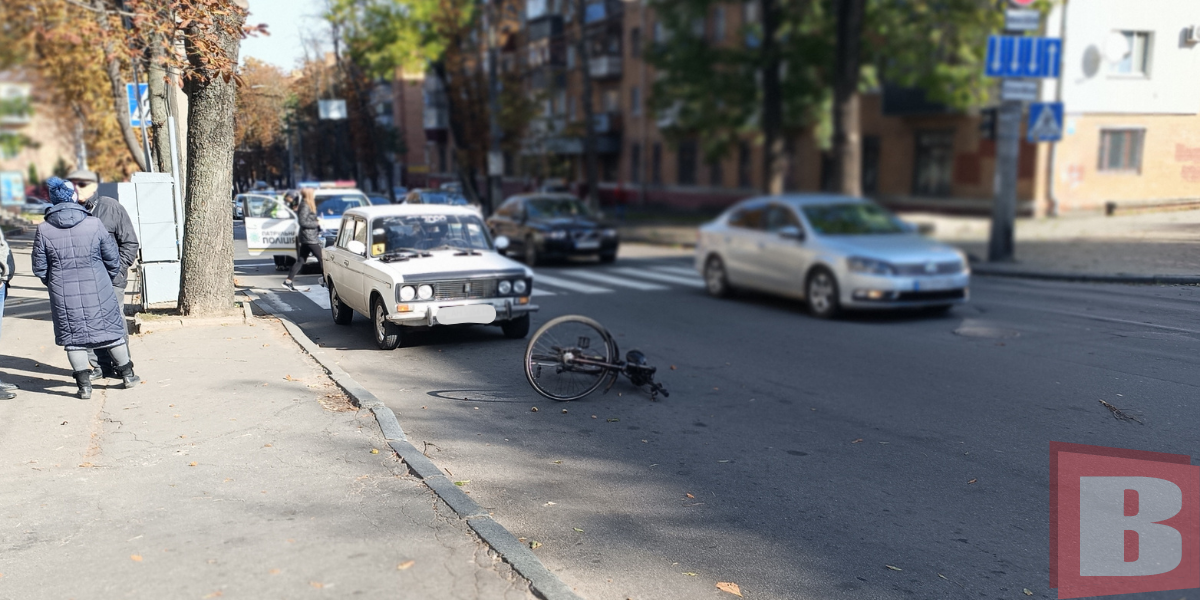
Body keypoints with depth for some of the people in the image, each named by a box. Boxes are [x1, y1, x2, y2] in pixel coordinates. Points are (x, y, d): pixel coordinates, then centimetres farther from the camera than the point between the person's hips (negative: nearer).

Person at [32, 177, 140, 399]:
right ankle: (127, 375, 23)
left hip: (63, 295, 1)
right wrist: (111, 278, 16)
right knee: (111, 331, 13)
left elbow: (39, 267, 0)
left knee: (73, 337, 9)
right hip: (98, 290, 0)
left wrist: (52, 284, 19)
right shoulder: (94, 224, -9)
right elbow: (112, 257, -2)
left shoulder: (44, 230, -6)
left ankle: (84, 385, 11)